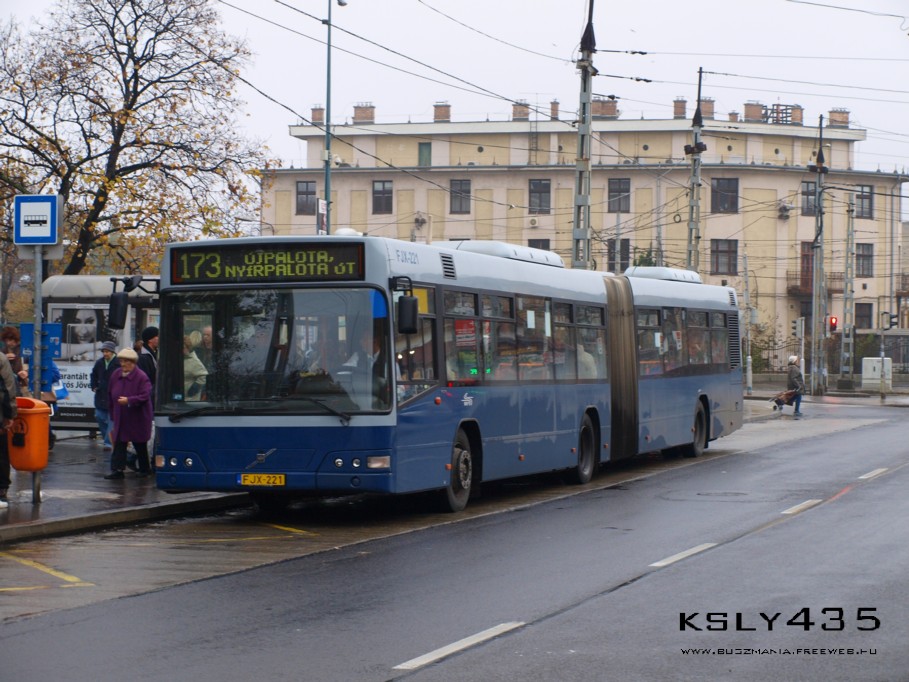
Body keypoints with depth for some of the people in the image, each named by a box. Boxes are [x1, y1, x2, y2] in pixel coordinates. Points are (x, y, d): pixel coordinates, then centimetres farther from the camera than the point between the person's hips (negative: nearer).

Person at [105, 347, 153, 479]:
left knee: (140, 445, 8)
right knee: (119, 444, -2)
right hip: (120, 418, 5)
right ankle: (117, 470, -3)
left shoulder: (141, 377, -15)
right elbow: (110, 395, 13)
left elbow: (145, 396, -22)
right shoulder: (116, 375, 4)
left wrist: (129, 400, -32)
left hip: (138, 419, -5)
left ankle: (144, 469, 23)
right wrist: (113, 413, 13)